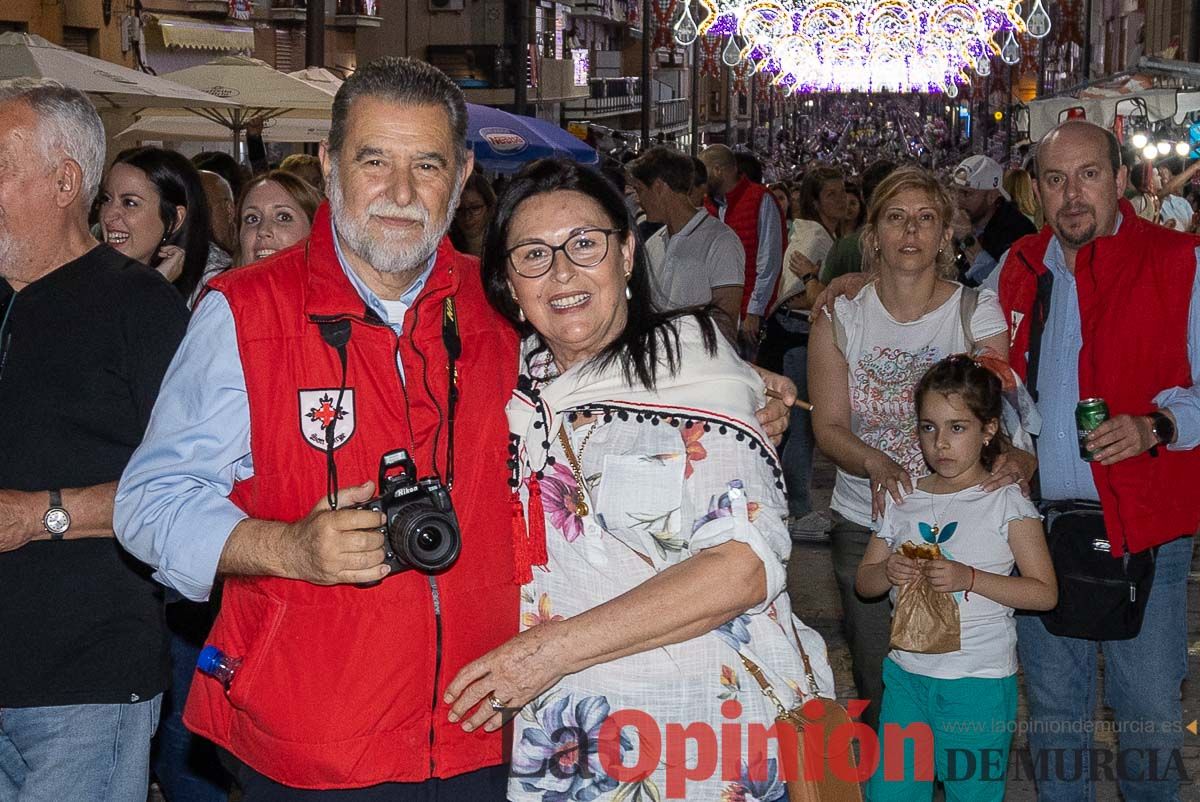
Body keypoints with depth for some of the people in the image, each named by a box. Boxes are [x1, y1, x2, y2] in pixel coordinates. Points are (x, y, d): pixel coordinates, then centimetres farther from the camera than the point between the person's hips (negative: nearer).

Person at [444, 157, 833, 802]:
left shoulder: (689, 361, -10)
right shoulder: (519, 384, 5)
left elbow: (746, 565, -20)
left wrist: (552, 649, -22)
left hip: (704, 724, -4)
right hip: (559, 742, 5)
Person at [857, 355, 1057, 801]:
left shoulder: (1006, 502, -7)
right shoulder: (903, 500, 5)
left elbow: (1044, 593, -10)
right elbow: (863, 583, 11)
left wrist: (968, 578, -21)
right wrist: (889, 572, -12)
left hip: (979, 682, -4)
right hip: (907, 673, 4)